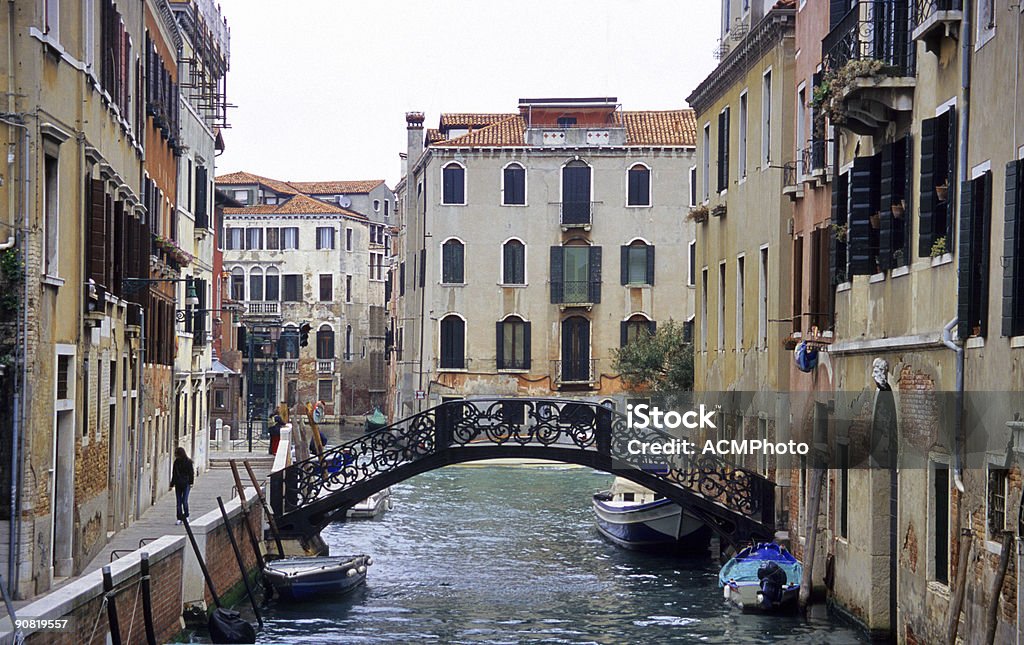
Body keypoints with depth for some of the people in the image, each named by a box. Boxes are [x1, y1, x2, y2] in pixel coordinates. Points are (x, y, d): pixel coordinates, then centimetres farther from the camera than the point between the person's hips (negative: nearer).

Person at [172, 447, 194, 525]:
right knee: (179, 502, 3)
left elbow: (191, 473, -4)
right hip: (178, 484, 5)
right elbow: (174, 474, 16)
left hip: (186, 484, -5)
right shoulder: (176, 462, 10)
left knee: (184, 501, -10)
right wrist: (172, 484, 14)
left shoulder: (188, 462, -4)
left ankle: (186, 516, 8)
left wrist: (191, 483, -12)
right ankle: (179, 518, 7)